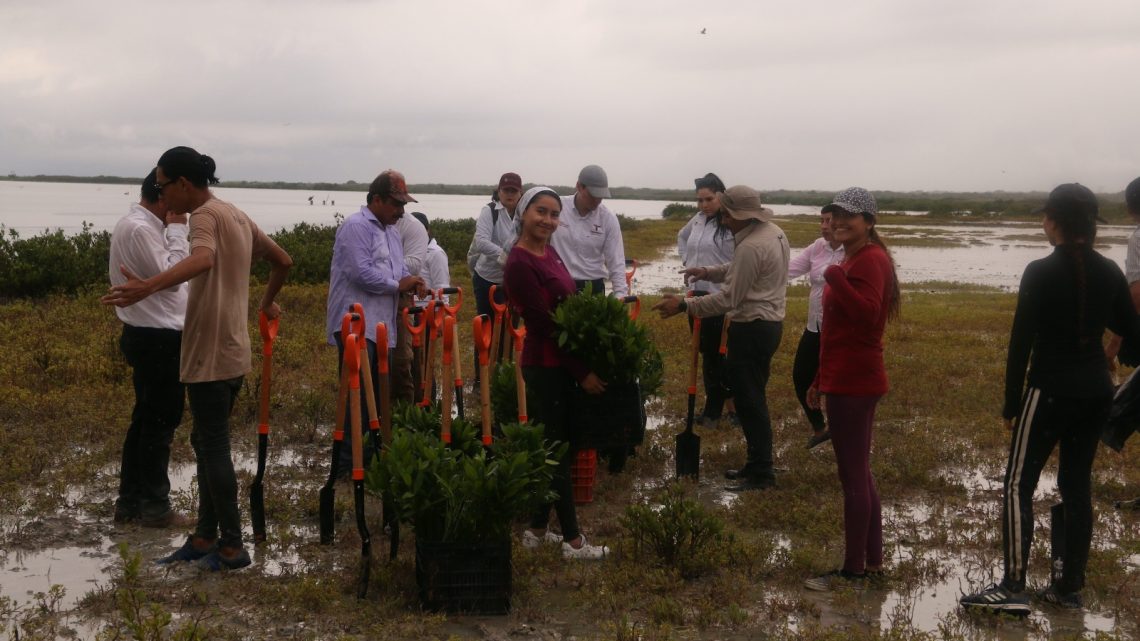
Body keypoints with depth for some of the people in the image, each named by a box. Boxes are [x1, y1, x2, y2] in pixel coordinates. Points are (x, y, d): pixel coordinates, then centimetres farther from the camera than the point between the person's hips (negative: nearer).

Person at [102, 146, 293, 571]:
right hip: (231, 352, 10)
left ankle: (232, 546, 2)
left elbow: (202, 259, -36)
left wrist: (149, 287, -49)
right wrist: (268, 302, 38)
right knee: (207, 443, 16)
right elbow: (283, 260, 25)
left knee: (214, 448, -3)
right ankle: (205, 537, 22)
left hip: (211, 354, -10)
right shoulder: (237, 216, 15)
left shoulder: (206, 214, -13)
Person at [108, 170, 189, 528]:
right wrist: (177, 231, -16)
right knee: (161, 421, -2)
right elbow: (170, 276, -21)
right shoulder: (140, 229, -19)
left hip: (151, 335, 11)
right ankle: (154, 506, 6)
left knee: (146, 419, 15)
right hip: (157, 339, -11)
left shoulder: (145, 225, 14)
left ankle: (130, 501, 21)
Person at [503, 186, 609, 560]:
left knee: (550, 446, 15)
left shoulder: (549, 252, 8)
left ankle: (537, 530, 26)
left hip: (560, 364, 9)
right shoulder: (520, 264, -19)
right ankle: (573, 541, 10)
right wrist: (581, 372, -16)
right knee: (557, 451, 0)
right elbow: (545, 325, -19)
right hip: (546, 367, -9)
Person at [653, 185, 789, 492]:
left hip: (752, 329, -11)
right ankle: (757, 464, 25)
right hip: (768, 322, 11)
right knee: (752, 398, 17)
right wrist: (708, 271, 8)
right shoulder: (774, 232, 9)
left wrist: (683, 306, -17)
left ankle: (761, 473, 0)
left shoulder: (751, 247, -23)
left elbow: (728, 299, -22)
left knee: (749, 400, -5)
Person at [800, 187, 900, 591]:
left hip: (854, 384, -11)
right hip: (847, 380, 11)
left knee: (853, 476, -5)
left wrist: (835, 279, -39)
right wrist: (821, 379, 24)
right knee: (859, 473, 16)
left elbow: (867, 313, -30)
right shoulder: (854, 259, 18)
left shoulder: (870, 259, -14)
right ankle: (872, 560, 24)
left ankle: (853, 571, 2)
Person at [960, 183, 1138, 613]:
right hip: (1096, 392, 6)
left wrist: (1011, 403, -5)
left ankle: (1013, 588, -6)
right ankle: (1070, 587, 17)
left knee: (1018, 485, 0)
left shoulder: (1040, 273, -13)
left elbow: (1021, 342, -12)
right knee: (1077, 486, 13)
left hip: (1051, 391, -6)